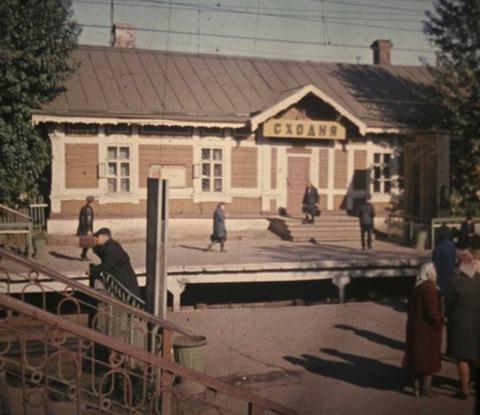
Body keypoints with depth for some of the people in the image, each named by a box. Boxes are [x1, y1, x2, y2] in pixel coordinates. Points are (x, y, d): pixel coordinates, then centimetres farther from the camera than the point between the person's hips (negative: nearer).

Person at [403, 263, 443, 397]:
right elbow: (433, 312, -25)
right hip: (428, 330, -8)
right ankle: (425, 389, 14)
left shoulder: (417, 288, 6)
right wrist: (441, 320, -6)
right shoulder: (430, 288, -20)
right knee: (429, 358, 6)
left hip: (416, 328, 8)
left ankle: (417, 387, 23)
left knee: (417, 357, 15)